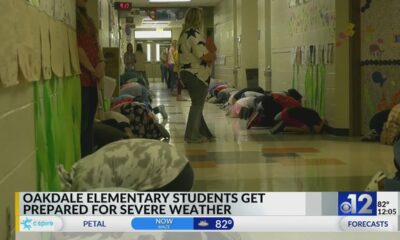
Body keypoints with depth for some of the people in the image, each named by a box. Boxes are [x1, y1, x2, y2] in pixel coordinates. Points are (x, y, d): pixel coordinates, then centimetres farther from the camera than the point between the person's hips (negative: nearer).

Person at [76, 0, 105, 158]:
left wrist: (101, 62, -1)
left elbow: (95, 43, 18)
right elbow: (76, 46, -15)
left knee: (89, 124, 12)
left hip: (92, 79, 9)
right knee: (81, 126, -7)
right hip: (80, 78, -9)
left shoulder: (85, 19, 20)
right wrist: (92, 69, -11)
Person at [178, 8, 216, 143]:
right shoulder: (194, 34, -17)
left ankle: (204, 133, 23)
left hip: (186, 72, 10)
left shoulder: (184, 34, 14)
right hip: (197, 75, -10)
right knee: (197, 105, -1)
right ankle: (192, 136, 3)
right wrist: (213, 57, -2)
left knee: (197, 105, 16)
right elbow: (203, 55, -23)